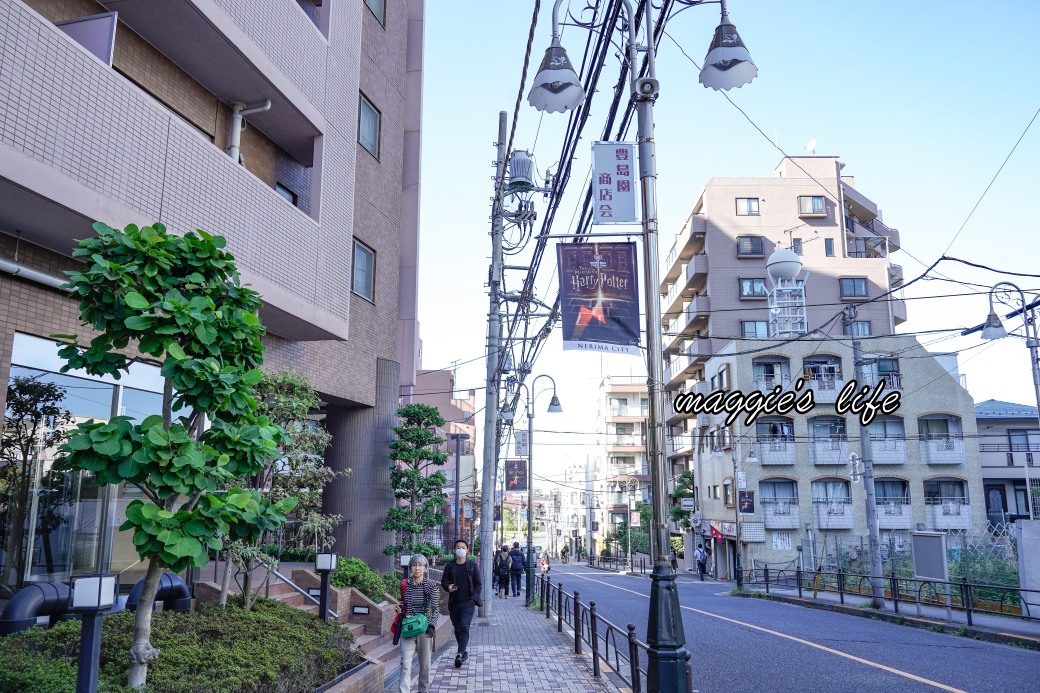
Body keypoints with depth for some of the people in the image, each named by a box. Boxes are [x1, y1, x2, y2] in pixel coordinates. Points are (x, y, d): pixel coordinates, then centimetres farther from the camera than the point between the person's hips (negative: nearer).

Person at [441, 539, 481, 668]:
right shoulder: (450, 566, 6)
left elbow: (478, 584, 5)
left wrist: (474, 597, -5)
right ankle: (464, 652, 28)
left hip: (468, 602, -3)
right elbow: (443, 581, 11)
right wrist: (448, 587, -11)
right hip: (454, 602, 3)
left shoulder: (472, 565, 2)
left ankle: (460, 653, -19)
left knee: (464, 626, -18)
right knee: (457, 628, 11)